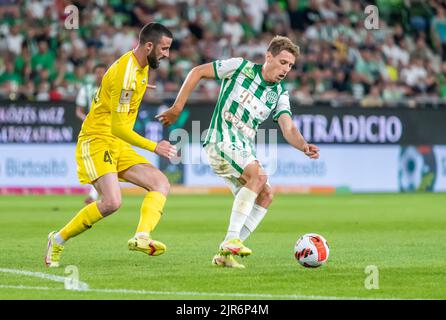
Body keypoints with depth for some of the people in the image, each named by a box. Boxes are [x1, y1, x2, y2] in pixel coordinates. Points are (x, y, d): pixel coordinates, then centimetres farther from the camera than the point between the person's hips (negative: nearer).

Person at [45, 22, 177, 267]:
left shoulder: (141, 67, 10)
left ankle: (141, 237, -27)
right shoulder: (126, 74, -21)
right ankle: (58, 241, -6)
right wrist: (154, 147, -17)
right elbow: (118, 127, -21)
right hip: (96, 141, -10)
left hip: (118, 146, 10)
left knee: (161, 184, -9)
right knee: (111, 202, -25)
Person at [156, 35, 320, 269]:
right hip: (221, 141, -7)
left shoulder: (280, 94, 7)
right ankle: (230, 241, -28)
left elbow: (289, 129, -6)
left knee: (265, 195, -8)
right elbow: (197, 72, 1)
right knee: (258, 175, -28)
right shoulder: (239, 67, -6)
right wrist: (177, 108, -2)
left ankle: (224, 254, -3)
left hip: (245, 151, 7)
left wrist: (304, 146, -28)